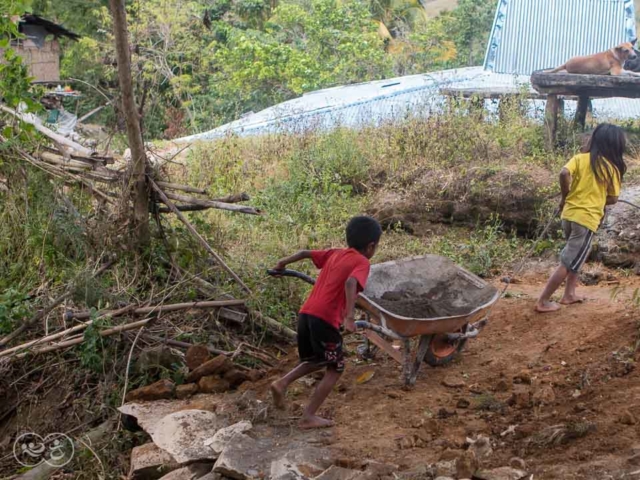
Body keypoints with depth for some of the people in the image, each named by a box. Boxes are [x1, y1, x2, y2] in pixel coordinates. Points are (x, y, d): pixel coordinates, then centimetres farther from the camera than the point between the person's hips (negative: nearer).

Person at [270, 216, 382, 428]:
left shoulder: (335, 254, 17)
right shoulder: (362, 263, -3)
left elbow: (306, 253, 25)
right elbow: (350, 283, -23)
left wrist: (284, 262, 43)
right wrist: (349, 317, -29)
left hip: (306, 313, 7)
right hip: (325, 319, -7)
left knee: (318, 361, 28)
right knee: (335, 369, 9)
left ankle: (282, 383, 9)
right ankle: (308, 417, 6)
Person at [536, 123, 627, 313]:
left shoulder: (580, 158, 2)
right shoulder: (612, 168, -3)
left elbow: (564, 174, -15)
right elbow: (612, 199, 2)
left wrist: (566, 196, -1)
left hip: (569, 214, 5)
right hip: (588, 219, -5)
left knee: (578, 256, 26)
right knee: (568, 264, 0)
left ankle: (569, 294, 28)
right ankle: (543, 302, 1)